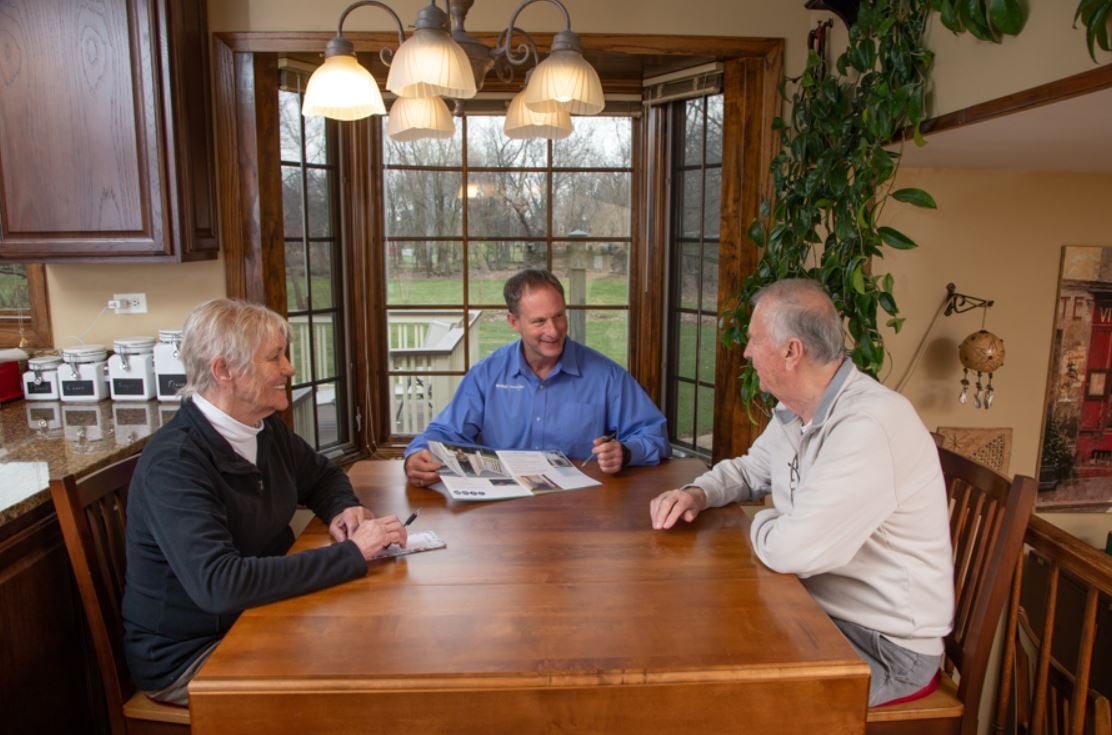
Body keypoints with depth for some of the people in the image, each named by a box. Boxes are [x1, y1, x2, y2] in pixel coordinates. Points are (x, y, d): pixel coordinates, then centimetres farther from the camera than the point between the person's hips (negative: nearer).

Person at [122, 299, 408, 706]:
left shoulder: (265, 429, -1)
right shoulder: (174, 463, -25)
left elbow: (323, 476, 16)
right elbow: (218, 584, -36)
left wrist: (343, 509, -7)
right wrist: (351, 554, -36)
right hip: (187, 654, -7)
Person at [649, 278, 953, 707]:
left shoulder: (868, 426, -30)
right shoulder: (794, 412, 2)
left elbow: (792, 551, -34)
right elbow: (748, 470, 18)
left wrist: (762, 523, -10)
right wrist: (698, 493, -3)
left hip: (887, 643, -8)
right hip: (820, 607, 8)